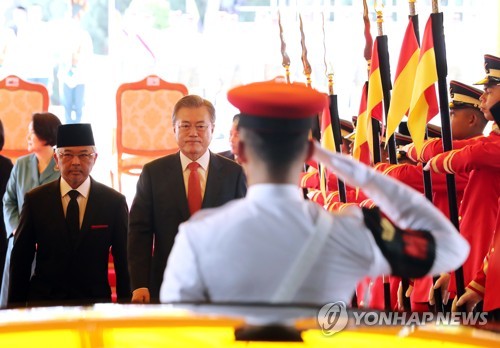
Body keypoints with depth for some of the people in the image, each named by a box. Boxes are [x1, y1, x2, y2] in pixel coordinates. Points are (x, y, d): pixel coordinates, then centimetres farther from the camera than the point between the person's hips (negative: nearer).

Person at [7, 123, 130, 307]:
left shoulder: (114, 201, 1)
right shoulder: (35, 200, 2)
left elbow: (123, 262, 3)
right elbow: (20, 260, 5)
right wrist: (16, 307, 1)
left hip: (95, 302, 0)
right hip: (42, 301, 0)